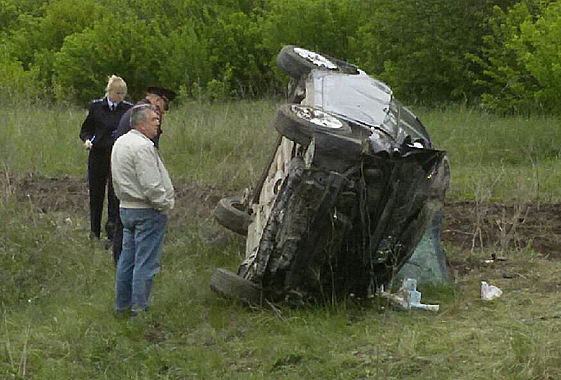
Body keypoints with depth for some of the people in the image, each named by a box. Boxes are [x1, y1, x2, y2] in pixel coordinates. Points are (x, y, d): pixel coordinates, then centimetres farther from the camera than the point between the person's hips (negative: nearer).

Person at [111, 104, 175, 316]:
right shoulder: (142, 147, -20)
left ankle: (122, 305, 23)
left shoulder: (120, 143, 13)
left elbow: (117, 182, 21)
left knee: (127, 259, 16)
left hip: (126, 208, 10)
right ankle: (139, 309, -2)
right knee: (146, 262, -4)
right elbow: (151, 185, -22)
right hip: (147, 211, -10)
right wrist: (166, 204, -9)